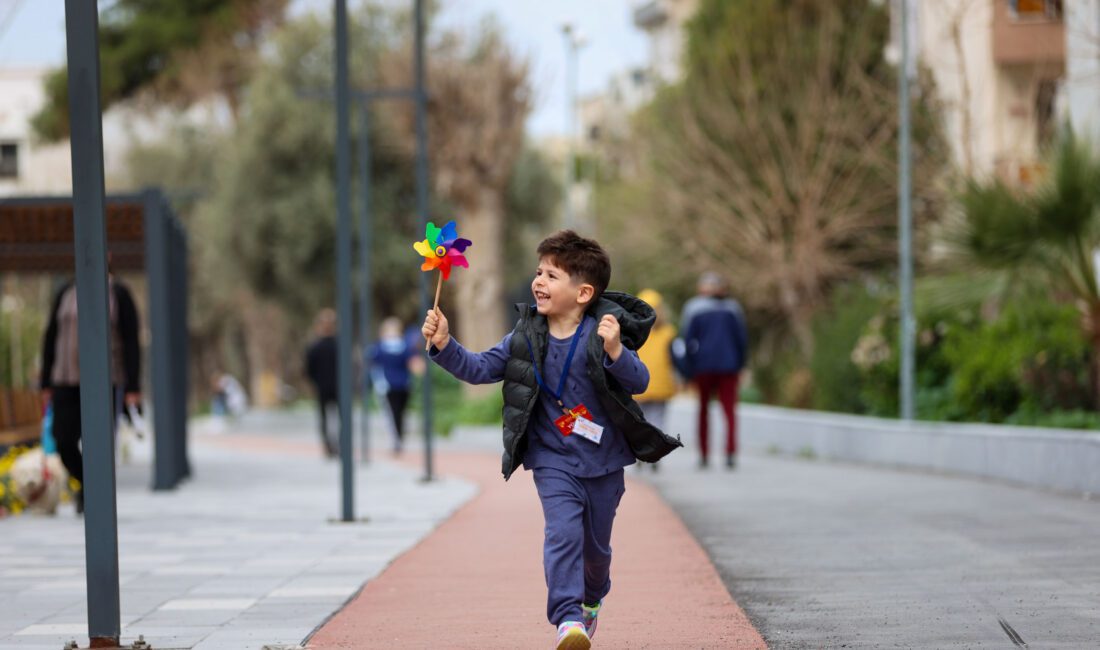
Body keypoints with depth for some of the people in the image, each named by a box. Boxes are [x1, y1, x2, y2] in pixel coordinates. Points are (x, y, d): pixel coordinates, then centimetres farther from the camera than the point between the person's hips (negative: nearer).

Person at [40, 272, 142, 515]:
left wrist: (133, 387, -10)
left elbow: (131, 343, -4)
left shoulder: (118, 294, -2)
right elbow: (51, 338, 11)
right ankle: (85, 483, 25)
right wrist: (46, 383, 7)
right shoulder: (66, 292, 7)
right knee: (64, 442, -3)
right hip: (67, 381, 3)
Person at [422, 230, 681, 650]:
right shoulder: (526, 338, -3)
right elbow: (480, 369, 1)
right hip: (553, 460, 0)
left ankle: (592, 598, 46)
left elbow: (639, 382, -19)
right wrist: (445, 346, -15)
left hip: (603, 460, 0)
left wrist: (615, 351, -37)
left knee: (596, 544, 16)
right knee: (562, 530, -22)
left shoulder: (602, 333, -13)